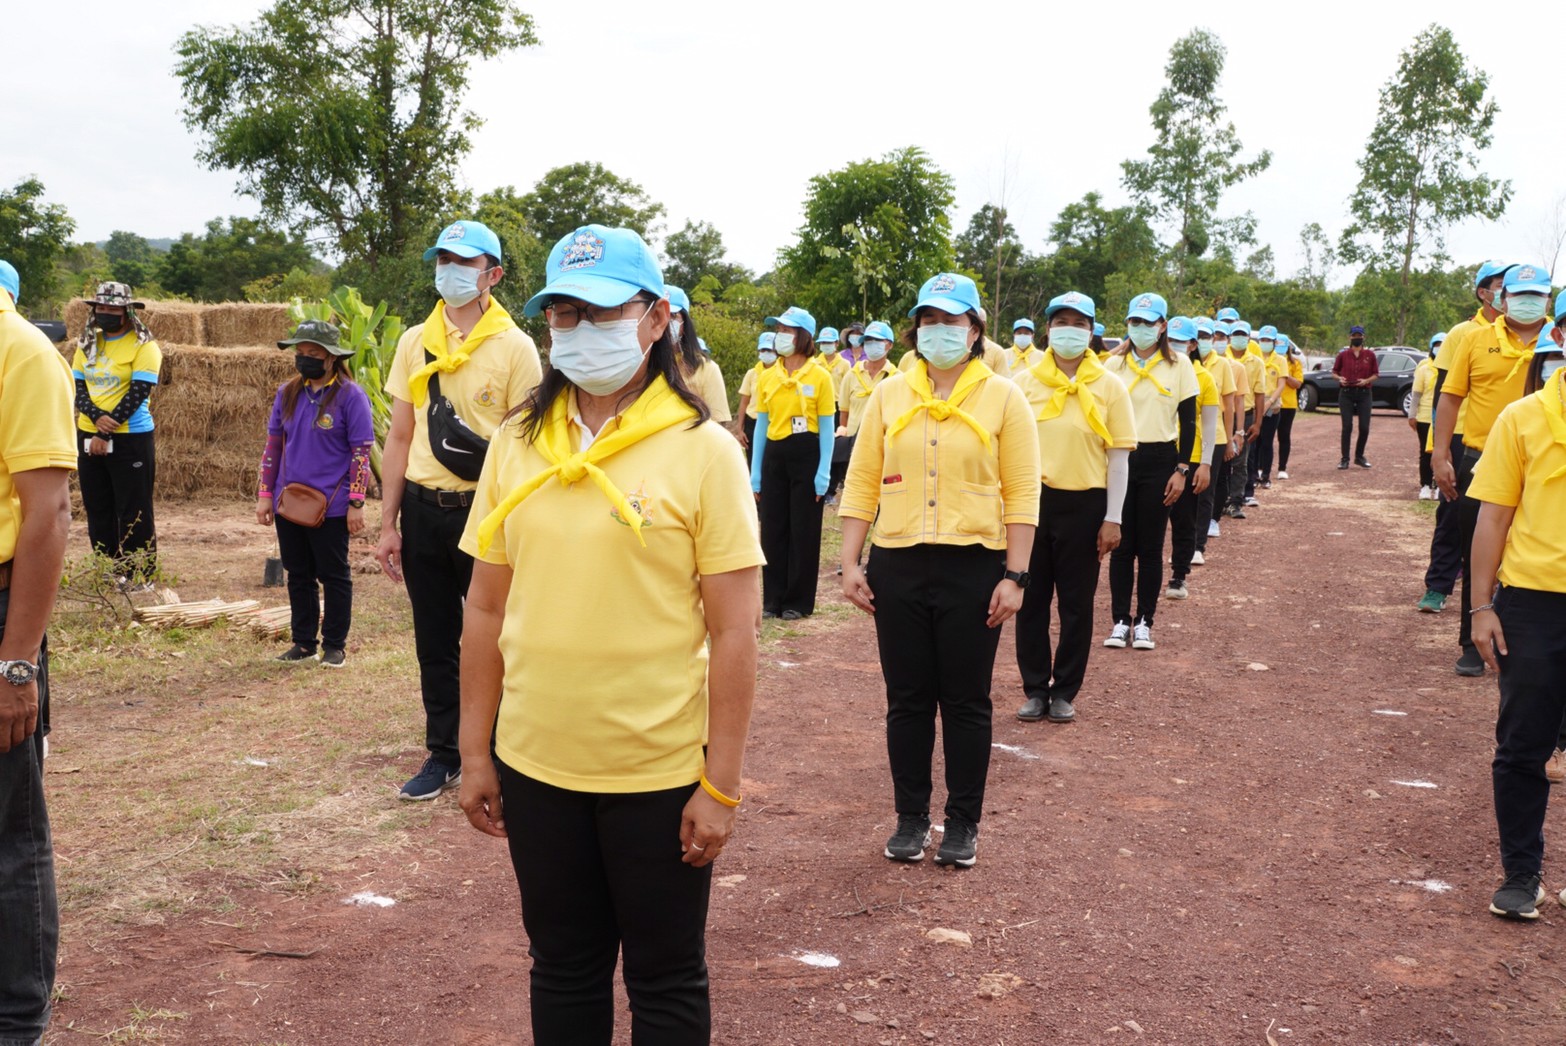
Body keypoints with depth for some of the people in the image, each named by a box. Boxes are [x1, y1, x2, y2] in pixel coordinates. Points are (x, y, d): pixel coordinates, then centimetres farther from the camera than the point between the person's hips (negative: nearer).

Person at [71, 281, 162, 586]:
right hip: (89, 438, 6)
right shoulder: (87, 344, 11)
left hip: (130, 439, -6)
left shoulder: (143, 346, -8)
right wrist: (97, 417, -15)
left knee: (133, 512, -3)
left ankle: (140, 577, 4)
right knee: (97, 511, 10)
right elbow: (77, 386, 5)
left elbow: (138, 393, -15)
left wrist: (106, 434, -16)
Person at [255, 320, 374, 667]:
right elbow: (273, 445, 14)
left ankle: (334, 647, 14)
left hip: (331, 507, -5)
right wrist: (265, 494, 10)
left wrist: (356, 503, -12)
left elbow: (361, 453, -9)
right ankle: (303, 642, 24)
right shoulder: (287, 393, 8)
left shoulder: (350, 396, -8)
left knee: (334, 576, 4)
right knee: (298, 576, 13)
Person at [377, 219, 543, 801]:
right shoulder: (415, 343, 7)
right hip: (422, 510, 4)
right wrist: (389, 524, 7)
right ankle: (443, 756, 24)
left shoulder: (514, 347, -5)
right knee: (434, 642, 12)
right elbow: (400, 438, 10)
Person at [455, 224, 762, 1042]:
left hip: (660, 772, -3)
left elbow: (733, 630, -10)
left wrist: (721, 784, -11)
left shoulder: (703, 450, -9)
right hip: (535, 766, 4)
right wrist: (476, 752, 7)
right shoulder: (516, 444, 3)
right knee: (563, 972, 19)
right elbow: (487, 609, 7)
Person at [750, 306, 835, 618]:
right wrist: (755, 472, 7)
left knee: (803, 530, 3)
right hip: (774, 455, 4)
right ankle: (774, 598, 17)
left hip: (806, 454, -4)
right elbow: (761, 425, 10)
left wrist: (824, 473, -11)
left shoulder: (819, 376, -5)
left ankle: (799, 601, 12)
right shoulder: (768, 378, 6)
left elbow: (827, 428, -5)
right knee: (773, 528, 7)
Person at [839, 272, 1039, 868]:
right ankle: (910, 817, 24)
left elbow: (1021, 495, -3)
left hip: (973, 568, -2)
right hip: (897, 567, 2)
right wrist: (850, 563, 0)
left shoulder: (1002, 398, 0)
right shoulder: (889, 396, 6)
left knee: (966, 702, 7)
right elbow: (863, 482, 6)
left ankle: (964, 823, 21)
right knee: (907, 700, 10)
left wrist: (1015, 577, -8)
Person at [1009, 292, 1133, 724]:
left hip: (1084, 504, -1)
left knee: (1076, 603, 7)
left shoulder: (1109, 387, 0)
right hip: (1032, 499, 1)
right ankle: (1035, 688, 19)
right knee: (1032, 600, 7)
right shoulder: (1023, 381, 1)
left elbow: (1118, 456, 0)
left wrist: (1112, 519, -4)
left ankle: (1065, 691, 20)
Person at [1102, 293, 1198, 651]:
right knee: (1121, 546, 3)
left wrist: (1181, 470, -5)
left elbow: (1188, 422, 1)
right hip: (1119, 459, 1)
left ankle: (1144, 621, 13)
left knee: (1150, 548, 4)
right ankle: (1120, 620, 11)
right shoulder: (1114, 364, 4)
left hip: (1158, 461, -1)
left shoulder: (1179, 365, 0)